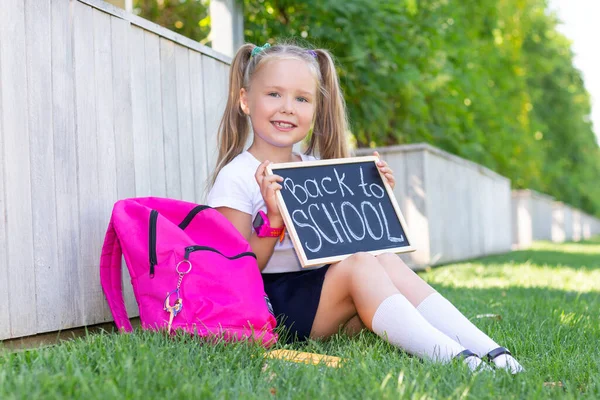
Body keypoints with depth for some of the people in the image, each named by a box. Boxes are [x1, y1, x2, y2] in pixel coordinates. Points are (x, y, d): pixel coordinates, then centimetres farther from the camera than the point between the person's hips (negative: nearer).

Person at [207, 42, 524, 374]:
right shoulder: (236, 176, -6)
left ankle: (485, 349, -30)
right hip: (271, 304, -6)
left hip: (320, 288, 6)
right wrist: (273, 219, -25)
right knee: (359, 264, -27)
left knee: (387, 261, -19)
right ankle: (450, 358, -38)